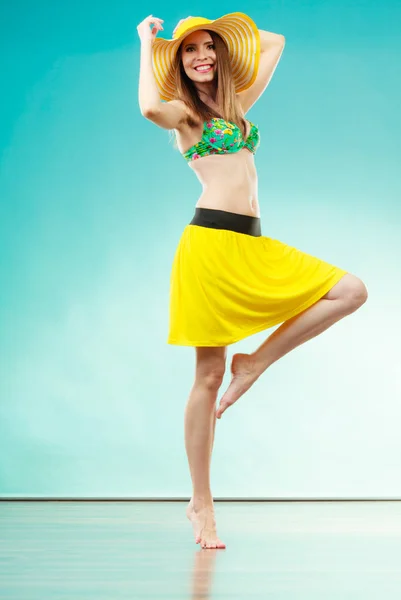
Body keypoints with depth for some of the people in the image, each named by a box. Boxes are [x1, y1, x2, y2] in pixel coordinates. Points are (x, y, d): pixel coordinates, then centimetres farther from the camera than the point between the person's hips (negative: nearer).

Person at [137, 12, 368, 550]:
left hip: (255, 243, 7)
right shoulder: (182, 112, 4)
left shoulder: (236, 103, 22)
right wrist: (147, 39, -7)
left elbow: (274, 43, 33)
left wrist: (222, 28, 30)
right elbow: (149, 106, -22)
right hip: (211, 239, -7)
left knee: (351, 291, -5)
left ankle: (255, 363, 0)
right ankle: (202, 505, 4)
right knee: (209, 375, -5)